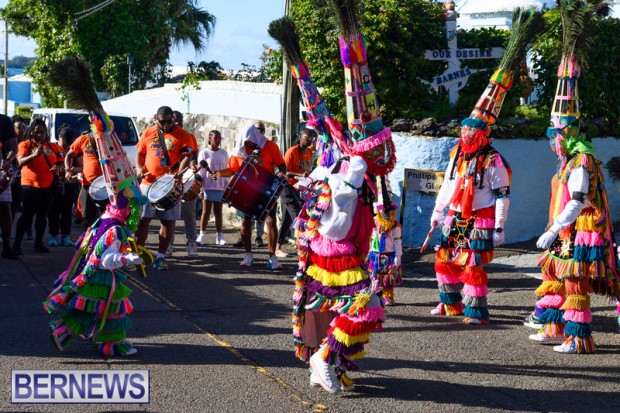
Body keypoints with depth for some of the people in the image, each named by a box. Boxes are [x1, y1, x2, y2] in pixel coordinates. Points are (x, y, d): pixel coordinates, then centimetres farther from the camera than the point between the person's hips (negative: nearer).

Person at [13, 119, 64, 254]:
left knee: (42, 215, 9)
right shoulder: (25, 145, -1)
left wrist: (58, 168, -11)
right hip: (30, 185, -4)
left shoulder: (53, 146, 9)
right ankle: (17, 244, -5)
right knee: (27, 214, -8)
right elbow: (21, 162, -15)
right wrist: (35, 155, -32)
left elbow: (61, 162, 13)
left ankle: (38, 243, 16)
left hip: (49, 186, 4)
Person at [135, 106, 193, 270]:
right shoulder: (148, 133, 8)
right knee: (142, 219, 1)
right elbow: (140, 153, 16)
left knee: (168, 222, 2)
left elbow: (187, 156, -8)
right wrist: (139, 168, -3)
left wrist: (179, 173, -26)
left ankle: (160, 256, 11)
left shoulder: (182, 135, -1)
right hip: (148, 183, 2)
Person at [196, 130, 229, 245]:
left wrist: (226, 186, 4)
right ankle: (202, 235, 2)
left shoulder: (224, 153, 8)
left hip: (220, 187, 2)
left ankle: (219, 236, 5)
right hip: (208, 186, -2)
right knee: (206, 211, -1)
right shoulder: (204, 153, 0)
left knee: (218, 212, 5)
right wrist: (200, 188, -7)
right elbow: (200, 171, -2)